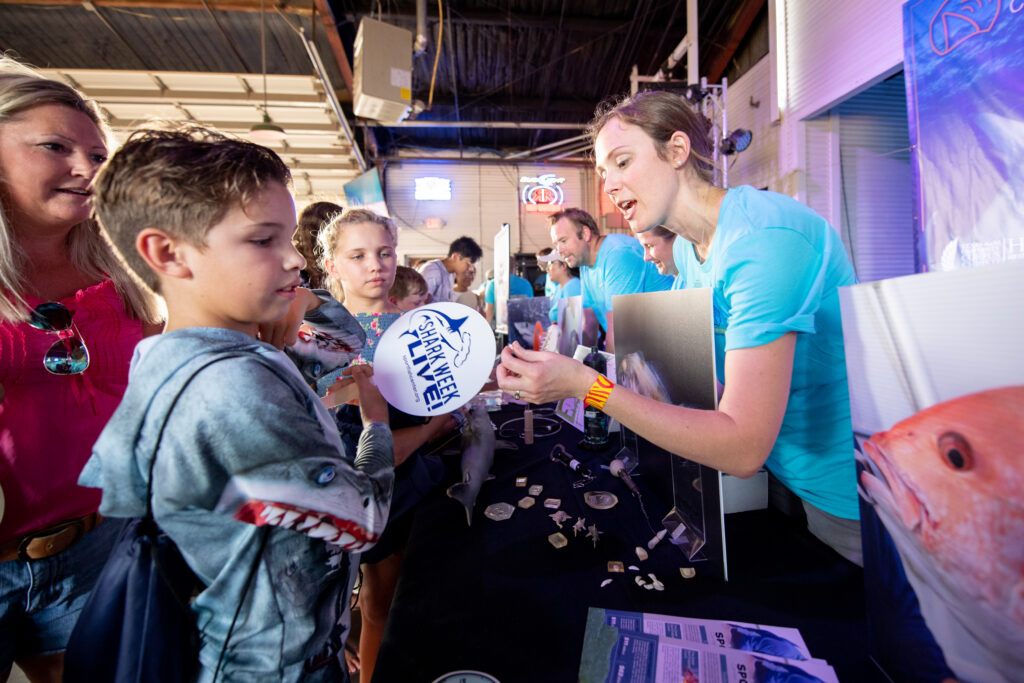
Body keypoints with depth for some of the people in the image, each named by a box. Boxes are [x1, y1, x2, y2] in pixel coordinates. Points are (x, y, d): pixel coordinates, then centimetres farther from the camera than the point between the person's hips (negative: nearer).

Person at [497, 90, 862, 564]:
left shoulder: (763, 238, -30)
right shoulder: (688, 247, 0)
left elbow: (742, 449, -33)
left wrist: (586, 386, -35)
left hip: (843, 500, -7)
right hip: (781, 476, 8)